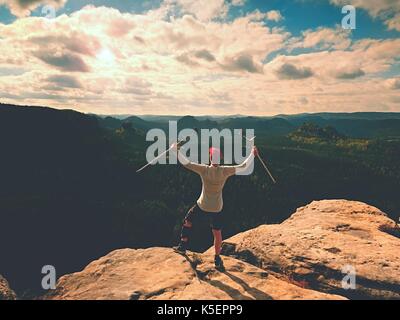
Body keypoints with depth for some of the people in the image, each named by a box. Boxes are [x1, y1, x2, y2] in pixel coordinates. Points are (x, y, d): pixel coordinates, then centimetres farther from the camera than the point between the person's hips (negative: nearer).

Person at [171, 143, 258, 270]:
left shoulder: (204, 170, -18)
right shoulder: (225, 171, -14)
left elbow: (186, 163, -16)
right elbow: (243, 166, -5)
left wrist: (176, 150, -5)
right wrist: (252, 154, 6)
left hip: (202, 205, -1)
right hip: (217, 208, 1)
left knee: (187, 221, 24)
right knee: (217, 233, 16)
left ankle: (183, 246, 31)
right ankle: (217, 259, 27)